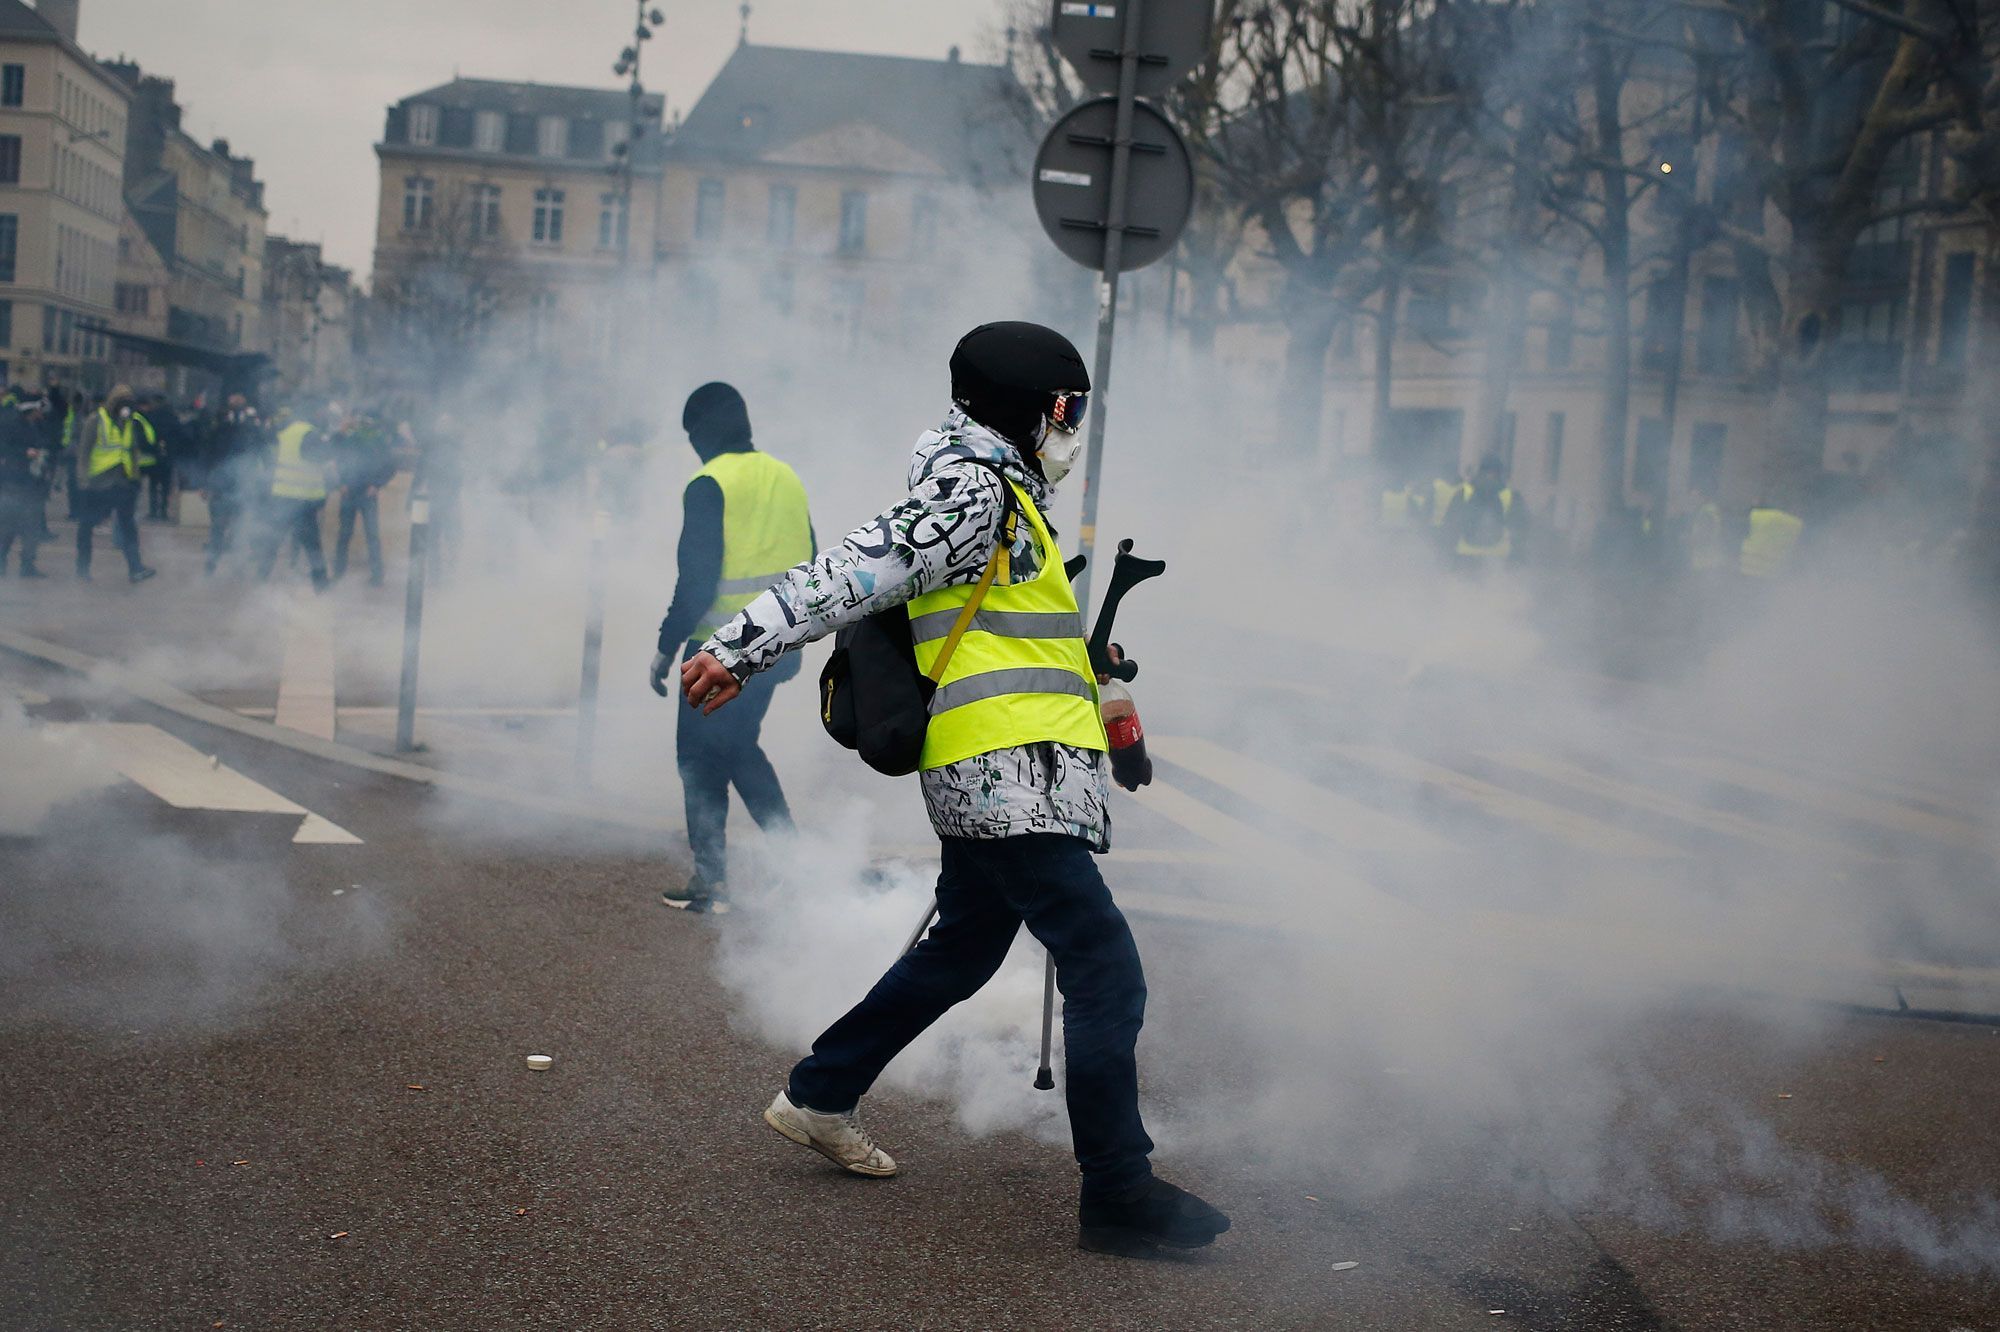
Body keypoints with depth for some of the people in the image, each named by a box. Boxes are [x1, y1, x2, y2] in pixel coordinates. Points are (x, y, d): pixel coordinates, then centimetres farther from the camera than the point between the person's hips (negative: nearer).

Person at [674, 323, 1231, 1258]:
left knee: (960, 952, 24)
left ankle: (819, 1097, 35)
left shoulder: (1000, 497, 21)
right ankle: (1118, 1194, -6)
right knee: (1106, 974, -10)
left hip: (985, 784, 11)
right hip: (1009, 777, -11)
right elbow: (856, 571, -19)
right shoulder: (974, 492, -12)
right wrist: (741, 649, -24)